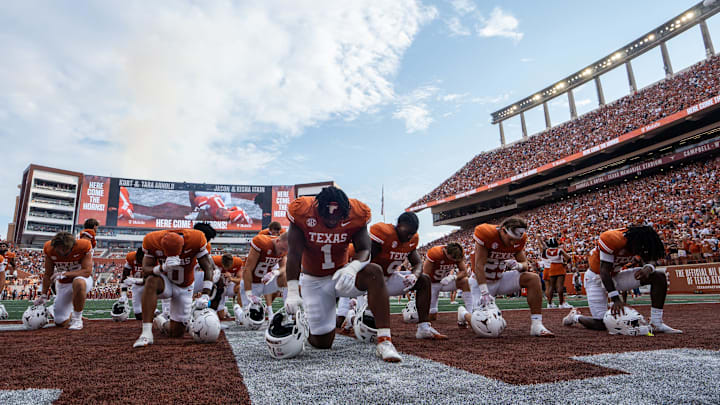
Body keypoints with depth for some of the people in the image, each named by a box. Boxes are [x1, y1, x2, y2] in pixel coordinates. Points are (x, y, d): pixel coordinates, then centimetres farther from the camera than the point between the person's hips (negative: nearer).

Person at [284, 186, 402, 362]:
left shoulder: (355, 214, -16)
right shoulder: (302, 213, -20)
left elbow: (364, 249, -16)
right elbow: (294, 254, -20)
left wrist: (352, 268, -39)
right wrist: (292, 292, -26)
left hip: (341, 274, 1)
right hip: (314, 281, -1)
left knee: (374, 272, -32)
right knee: (322, 343, 2)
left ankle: (384, 341, -32)